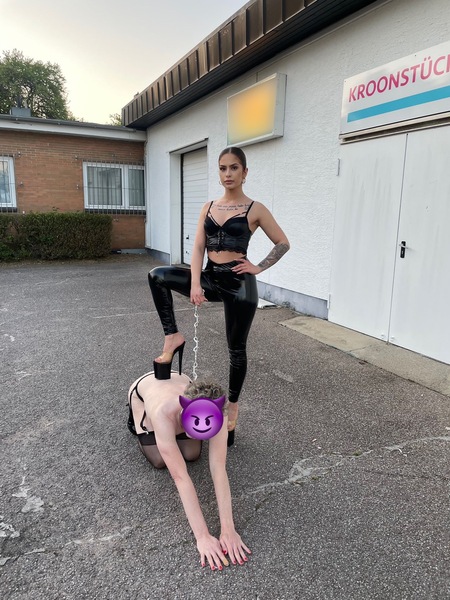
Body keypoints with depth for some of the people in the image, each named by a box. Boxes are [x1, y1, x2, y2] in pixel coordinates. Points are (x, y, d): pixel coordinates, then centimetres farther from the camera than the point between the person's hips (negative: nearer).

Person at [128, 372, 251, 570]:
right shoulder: (163, 412, -48)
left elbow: (218, 468, -36)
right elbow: (180, 477, -45)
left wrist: (228, 529, -38)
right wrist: (202, 536, -42)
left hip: (178, 380, 3)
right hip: (143, 389, -2)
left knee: (191, 455, -4)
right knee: (159, 461, -4)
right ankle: (136, 420, 20)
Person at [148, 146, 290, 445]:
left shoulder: (255, 209, -4)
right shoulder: (209, 207, 8)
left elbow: (283, 243, 3)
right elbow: (198, 248, 1)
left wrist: (259, 267, -7)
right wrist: (195, 284, -12)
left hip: (239, 283, -4)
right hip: (211, 278, 5)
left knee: (236, 349, 7)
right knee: (157, 276, -8)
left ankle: (232, 408, 27)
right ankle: (173, 336, -2)